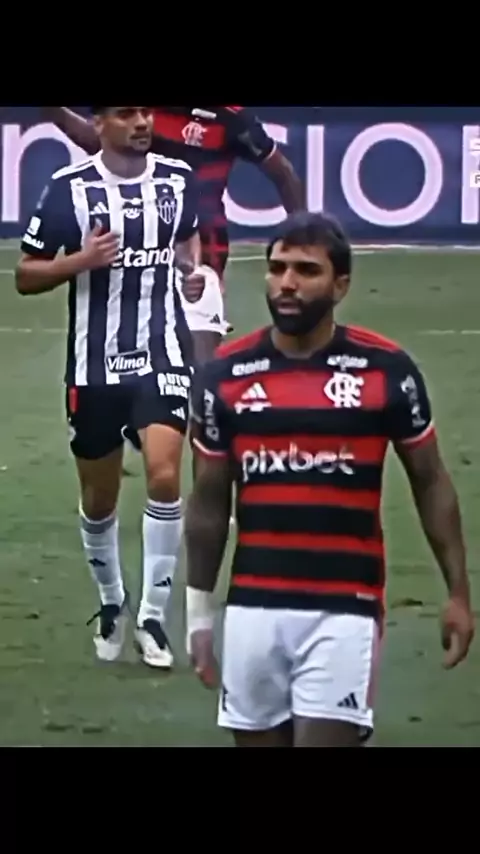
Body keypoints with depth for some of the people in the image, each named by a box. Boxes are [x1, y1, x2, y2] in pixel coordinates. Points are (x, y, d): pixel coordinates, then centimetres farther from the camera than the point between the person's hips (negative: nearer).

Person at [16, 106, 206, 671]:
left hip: (164, 356, 1)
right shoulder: (69, 188, -8)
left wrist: (199, 271, 2)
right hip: (95, 365, -1)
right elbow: (25, 277, -3)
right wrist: (81, 260, -20)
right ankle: (111, 603, 35)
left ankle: (152, 614, -7)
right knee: (99, 498, 11)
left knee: (165, 475, -17)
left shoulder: (177, 178, 1)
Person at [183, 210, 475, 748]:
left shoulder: (386, 371, -3)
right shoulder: (225, 375, 3)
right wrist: (199, 609, 11)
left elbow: (430, 483, 6)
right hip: (252, 608, 3)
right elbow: (209, 500, 12)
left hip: (343, 611, -3)